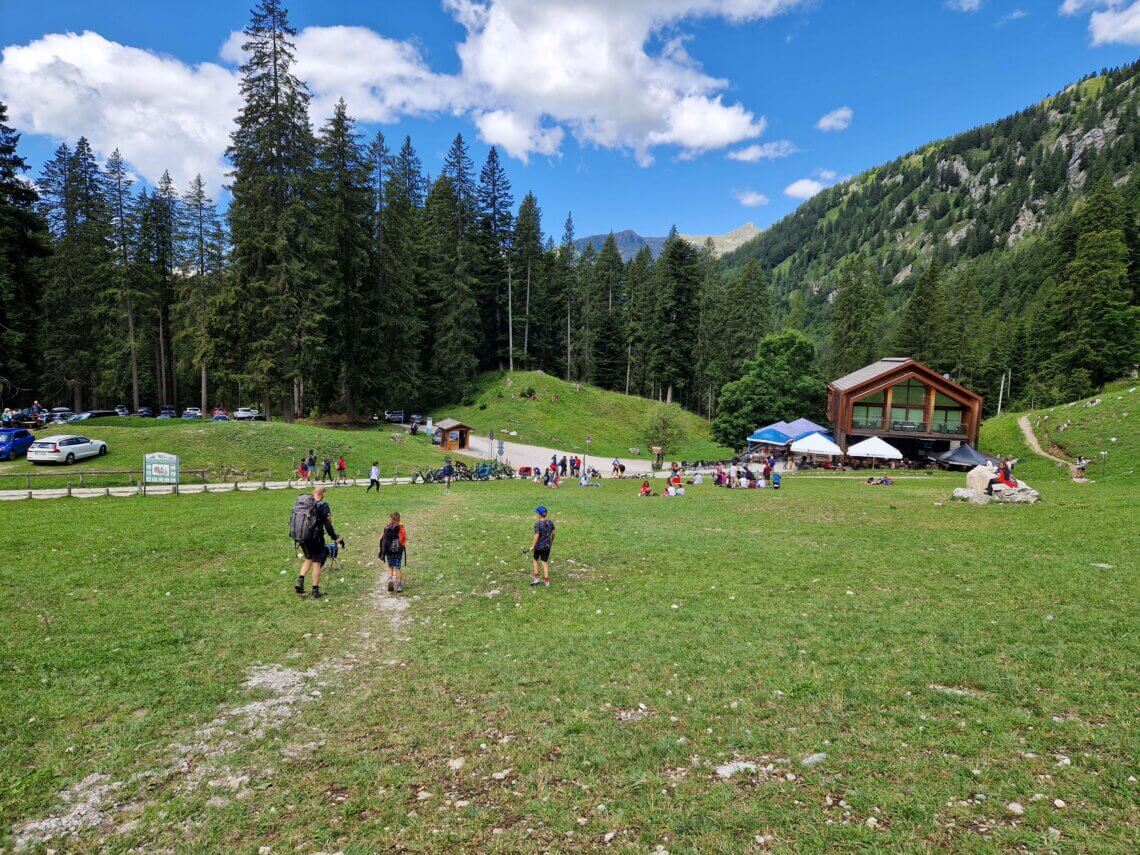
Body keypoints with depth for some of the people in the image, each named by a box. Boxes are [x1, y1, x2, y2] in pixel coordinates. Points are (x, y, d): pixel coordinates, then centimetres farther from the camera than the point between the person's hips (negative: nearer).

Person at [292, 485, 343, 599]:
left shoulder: (299, 501, 0)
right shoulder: (322, 506, -16)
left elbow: (293, 520, 9)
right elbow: (328, 526, -13)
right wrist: (337, 538, -4)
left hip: (299, 537, 5)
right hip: (314, 538, -5)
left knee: (308, 559, 26)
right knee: (317, 563, 9)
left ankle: (300, 581, 11)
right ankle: (315, 591, 14)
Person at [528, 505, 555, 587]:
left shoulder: (537, 524, -18)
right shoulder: (550, 522, -3)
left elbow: (536, 536, -20)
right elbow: (553, 533, 5)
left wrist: (532, 546, -12)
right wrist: (551, 542, 21)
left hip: (539, 546, -4)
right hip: (547, 546, 4)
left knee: (535, 559, 21)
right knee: (545, 562, 12)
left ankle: (536, 577, 21)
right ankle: (546, 581, 12)